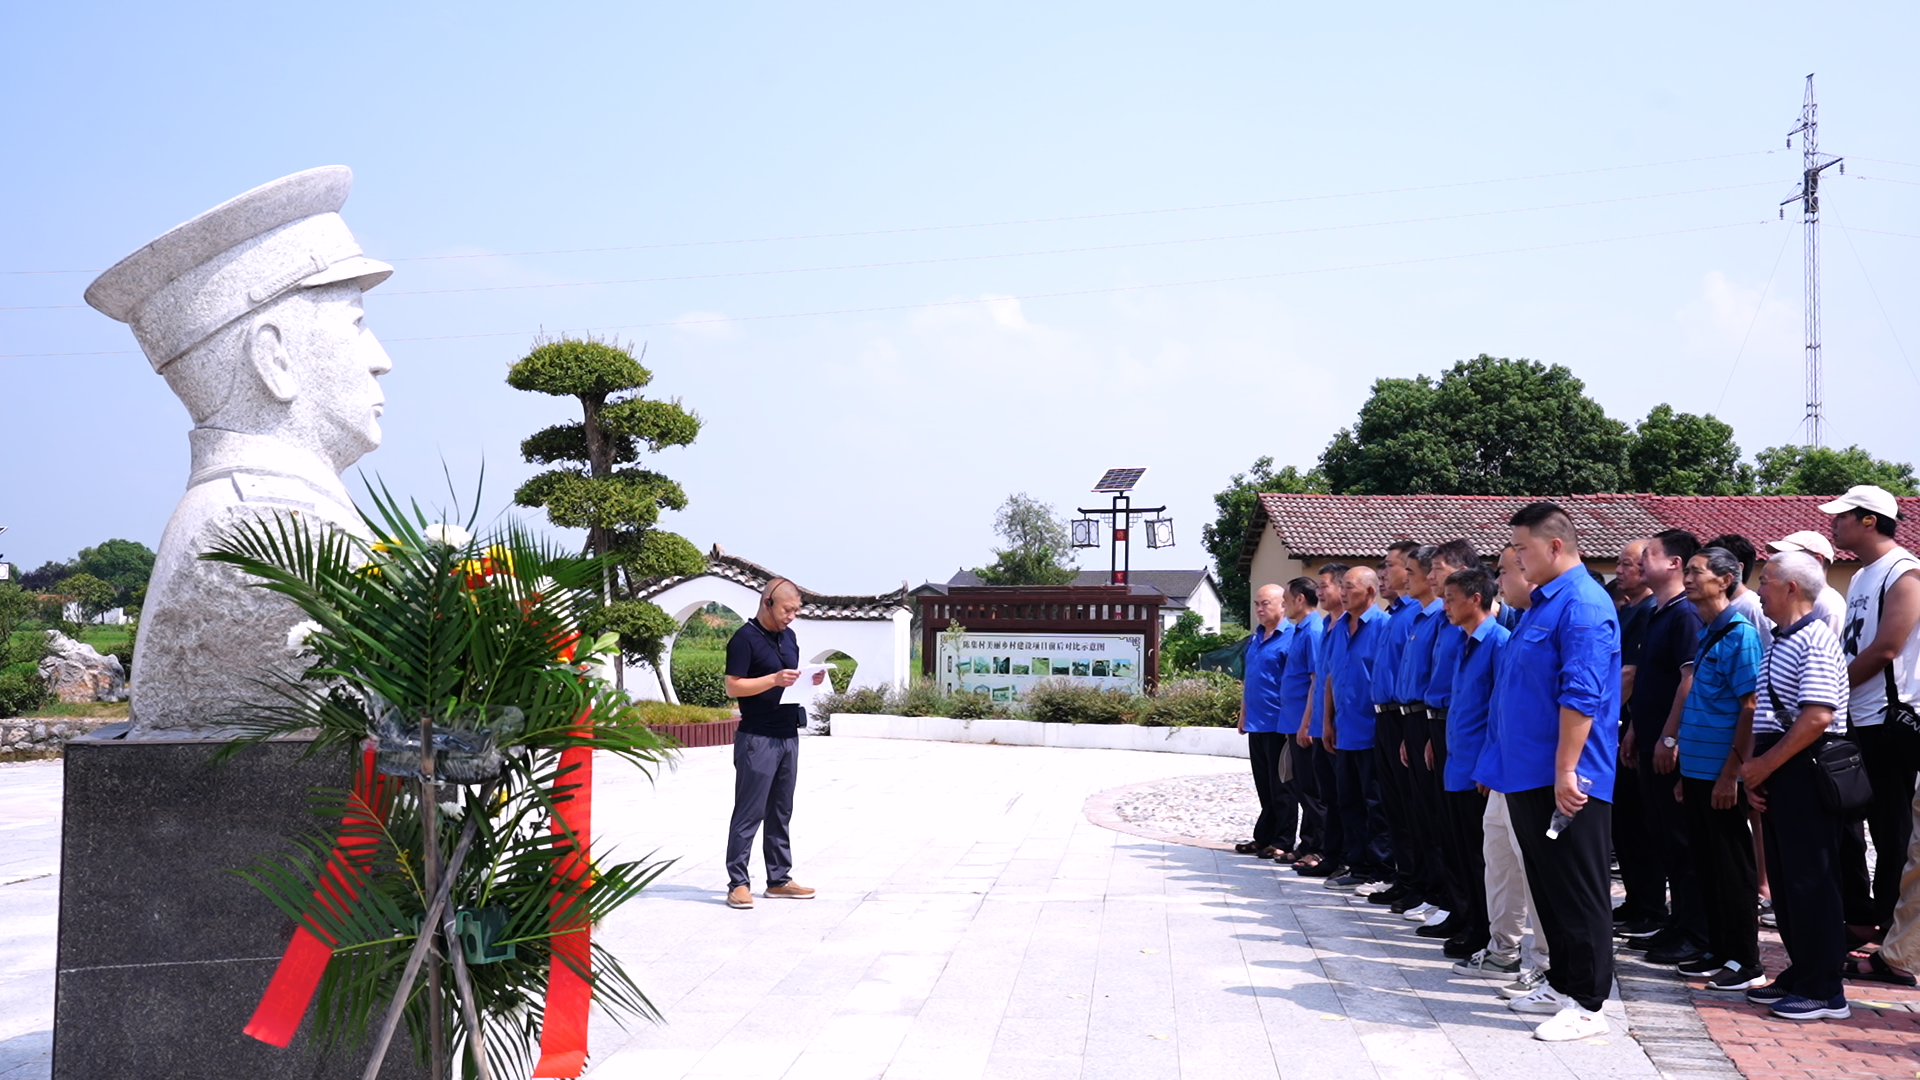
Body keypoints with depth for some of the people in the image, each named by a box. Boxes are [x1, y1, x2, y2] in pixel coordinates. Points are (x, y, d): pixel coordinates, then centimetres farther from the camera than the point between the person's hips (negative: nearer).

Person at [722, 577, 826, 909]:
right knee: (749, 813, -4)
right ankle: (738, 882, 1)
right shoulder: (745, 638, -9)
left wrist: (810, 681, 2)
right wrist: (774, 680, -23)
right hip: (757, 739, -8)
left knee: (781, 812, 11)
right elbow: (732, 686, -14)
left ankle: (779, 880, 17)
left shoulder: (789, 637, 15)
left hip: (788, 735, 8)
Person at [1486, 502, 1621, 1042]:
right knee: (1548, 888, 17)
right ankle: (1562, 983, 28)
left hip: (1565, 780, -10)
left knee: (1577, 892, -1)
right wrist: (1506, 763, 22)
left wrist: (1566, 771, -24)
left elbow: (1581, 697, -22)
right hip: (1530, 773, 10)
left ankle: (1586, 1003, 6)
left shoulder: (1583, 606, -16)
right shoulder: (1542, 602, 16)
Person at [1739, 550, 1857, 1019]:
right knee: (1786, 875, 14)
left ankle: (1824, 991, 2)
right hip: (1777, 771, 10)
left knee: (1811, 879, -5)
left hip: (1806, 770, -10)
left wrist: (1764, 765, -15)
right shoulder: (1779, 642, 16)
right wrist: (1754, 769, 7)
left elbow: (1817, 718, -23)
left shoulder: (1815, 640, -13)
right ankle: (1800, 975, 23)